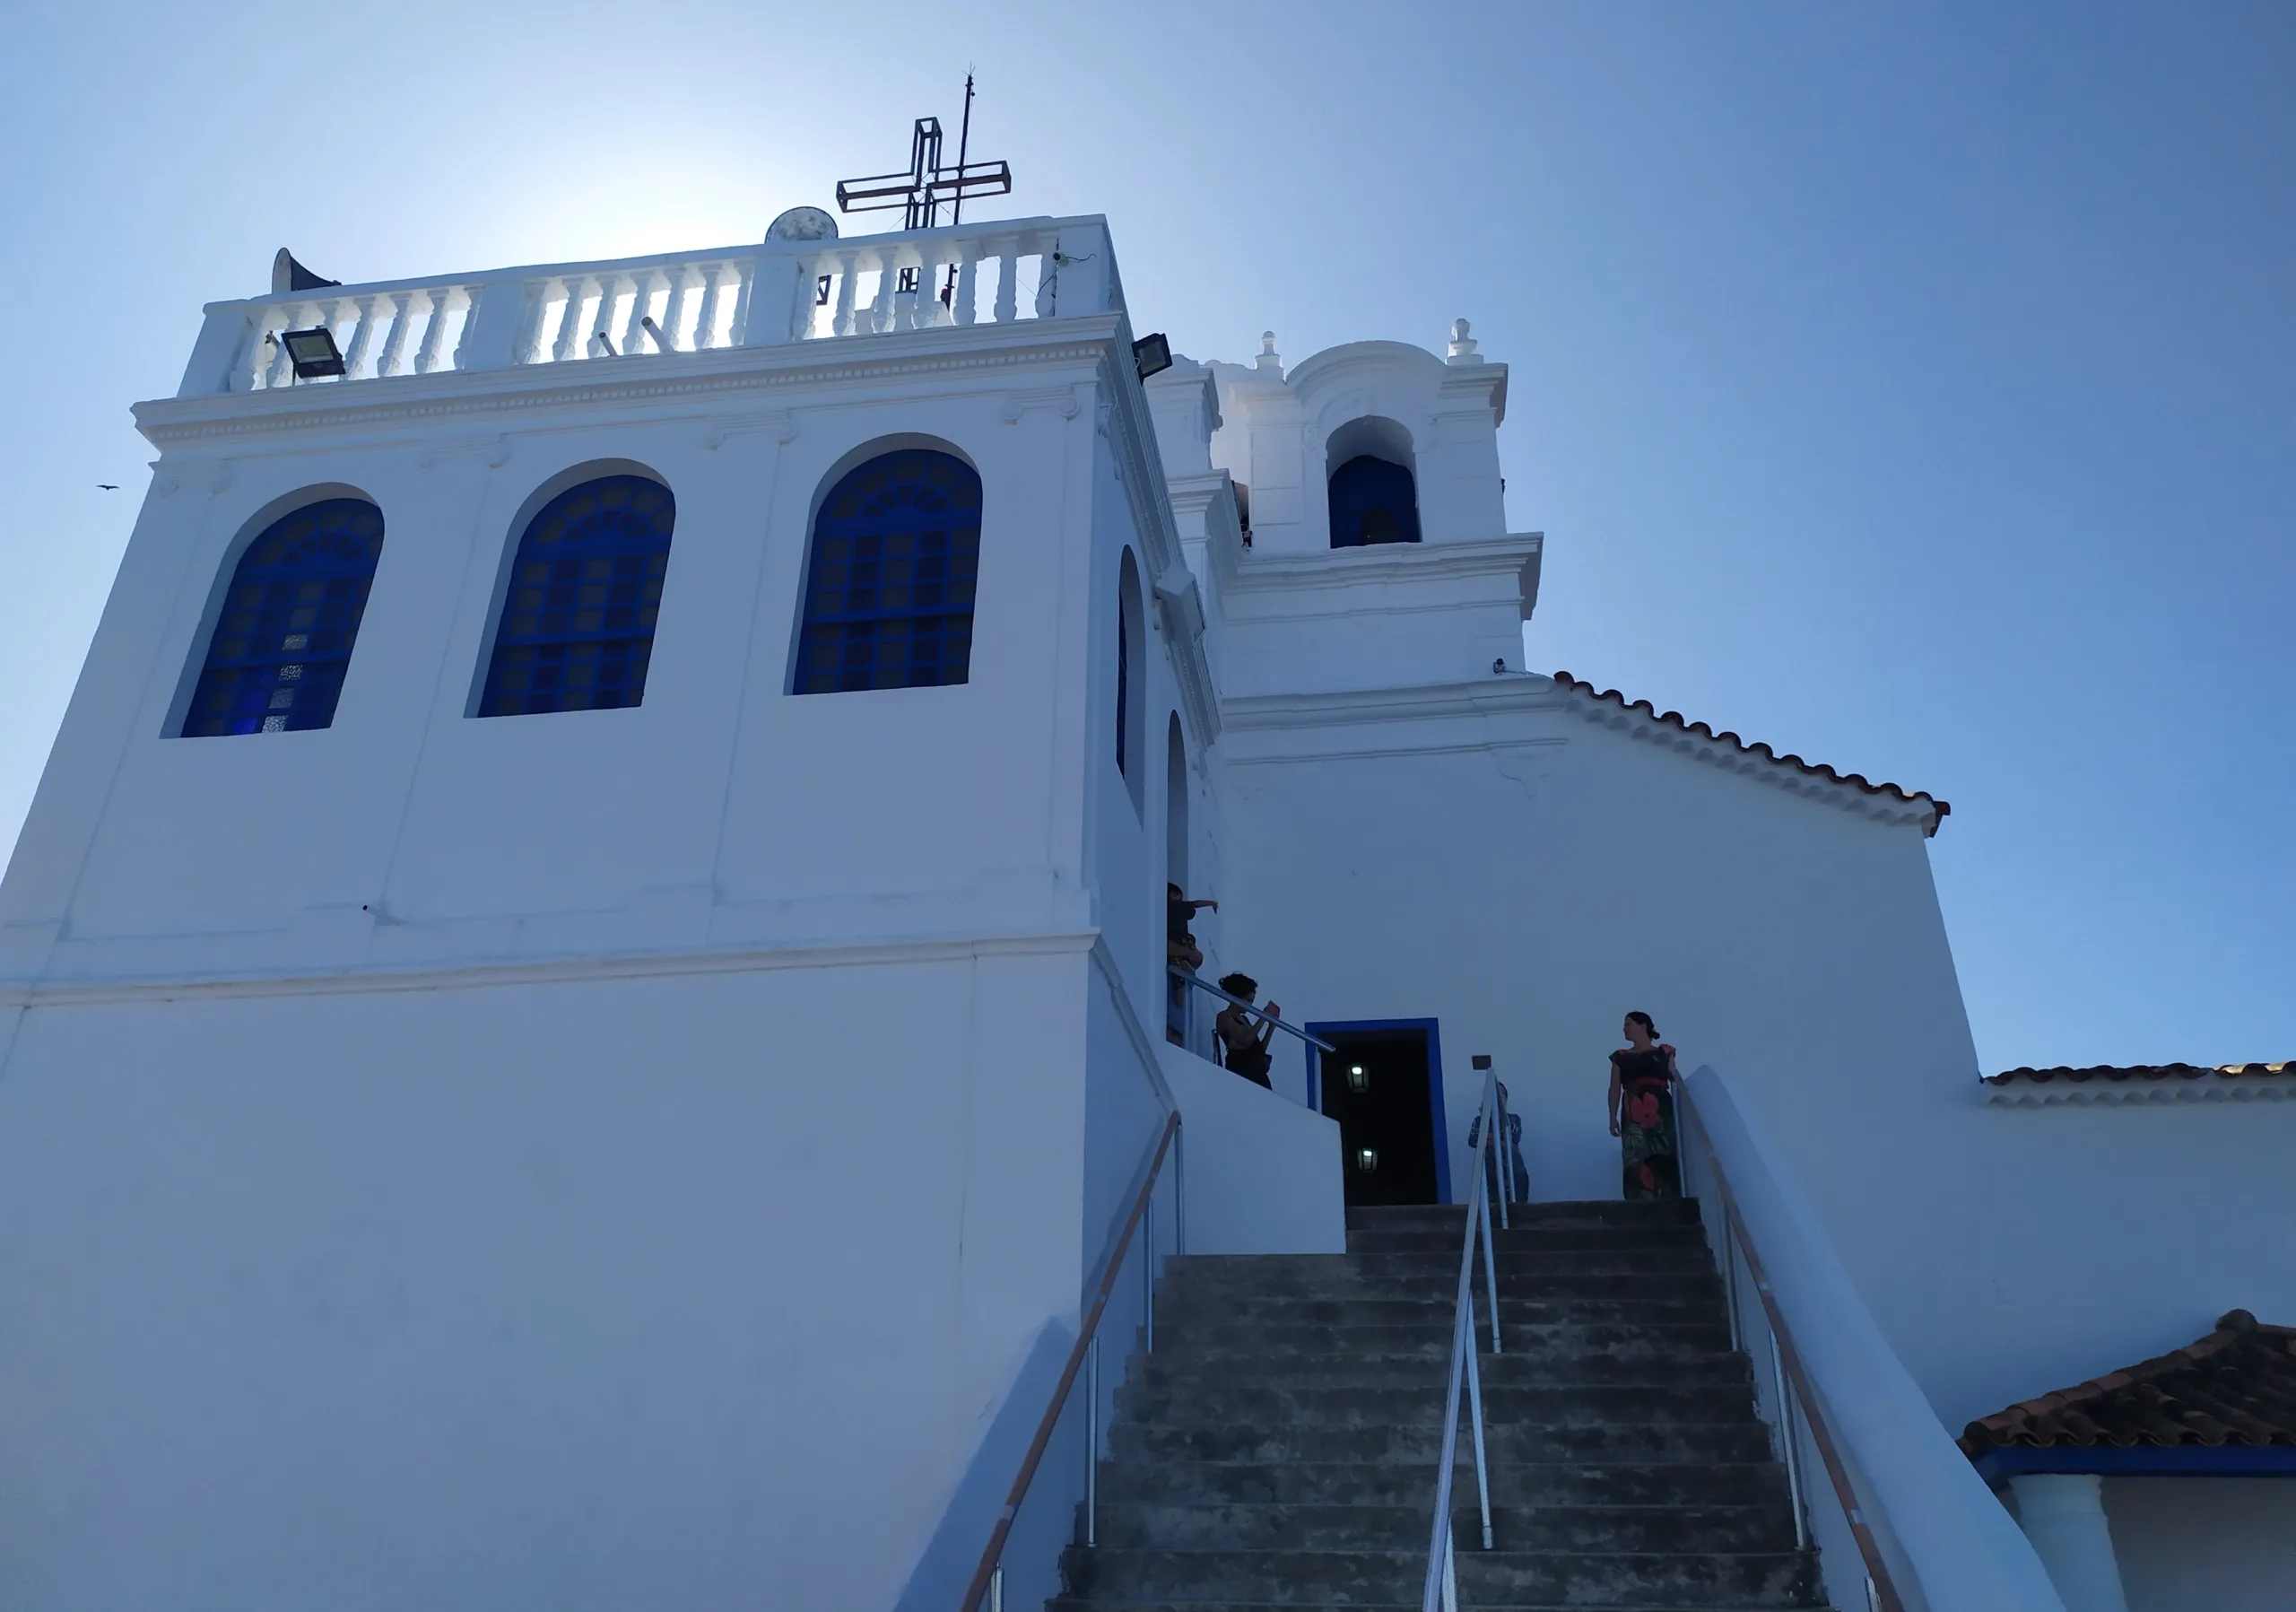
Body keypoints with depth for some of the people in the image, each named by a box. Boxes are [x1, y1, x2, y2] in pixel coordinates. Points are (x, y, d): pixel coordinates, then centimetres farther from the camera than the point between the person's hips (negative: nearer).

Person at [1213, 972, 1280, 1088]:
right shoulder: (1224, 1017, 0)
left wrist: (1272, 1026, 12)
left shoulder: (1243, 1018, 22)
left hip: (1258, 1073, 8)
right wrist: (1264, 1016, -11)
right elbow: (1246, 1040, -17)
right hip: (1241, 1074, -8)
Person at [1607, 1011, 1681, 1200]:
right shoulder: (1621, 1057, 18)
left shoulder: (1664, 1052, 15)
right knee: (1637, 1163, -10)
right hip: (1634, 1117, 1)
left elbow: (1676, 1081, 10)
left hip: (1661, 1113, -1)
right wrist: (1613, 1117, 2)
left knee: (1664, 1160, -9)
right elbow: (1615, 1088, 12)